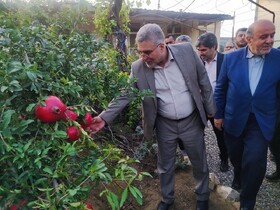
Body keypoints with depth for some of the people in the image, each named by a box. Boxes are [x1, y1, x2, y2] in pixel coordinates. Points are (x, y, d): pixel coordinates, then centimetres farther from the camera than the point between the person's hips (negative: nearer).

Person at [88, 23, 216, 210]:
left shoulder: (186, 51, -13)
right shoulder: (138, 68, -13)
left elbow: (203, 81, -4)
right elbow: (124, 95, -9)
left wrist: (211, 110, 1)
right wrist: (105, 117, -20)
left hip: (192, 121, 0)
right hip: (164, 125, 0)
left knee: (200, 163, 18)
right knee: (165, 166, 18)